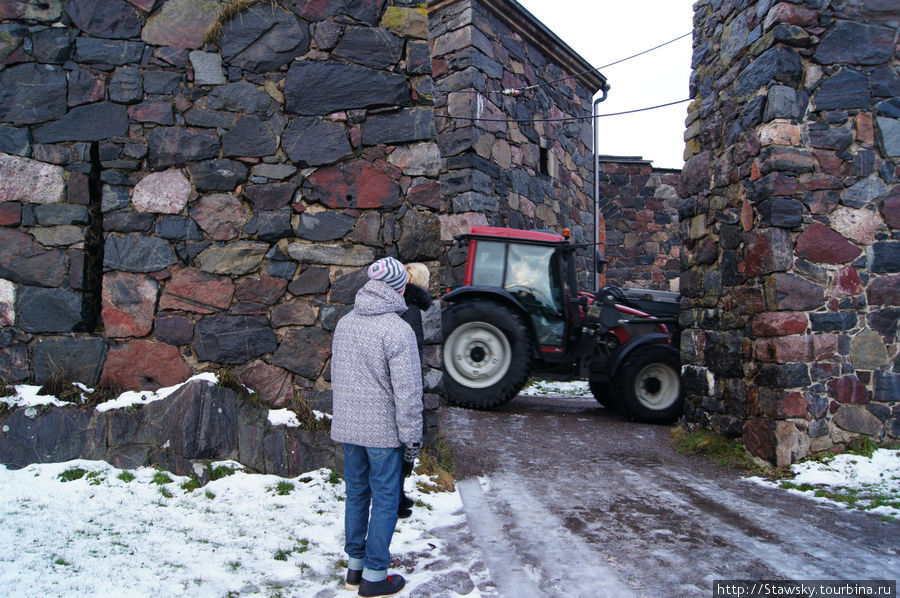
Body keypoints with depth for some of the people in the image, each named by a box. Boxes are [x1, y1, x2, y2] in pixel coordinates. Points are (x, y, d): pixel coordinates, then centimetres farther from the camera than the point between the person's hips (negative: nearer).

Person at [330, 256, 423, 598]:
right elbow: (407, 391, -17)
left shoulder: (345, 323, 5)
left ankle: (354, 567, 29)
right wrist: (411, 437, -9)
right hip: (383, 430, -7)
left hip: (348, 427, 7)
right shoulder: (398, 330, -18)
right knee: (385, 500, 6)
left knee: (356, 494, 18)